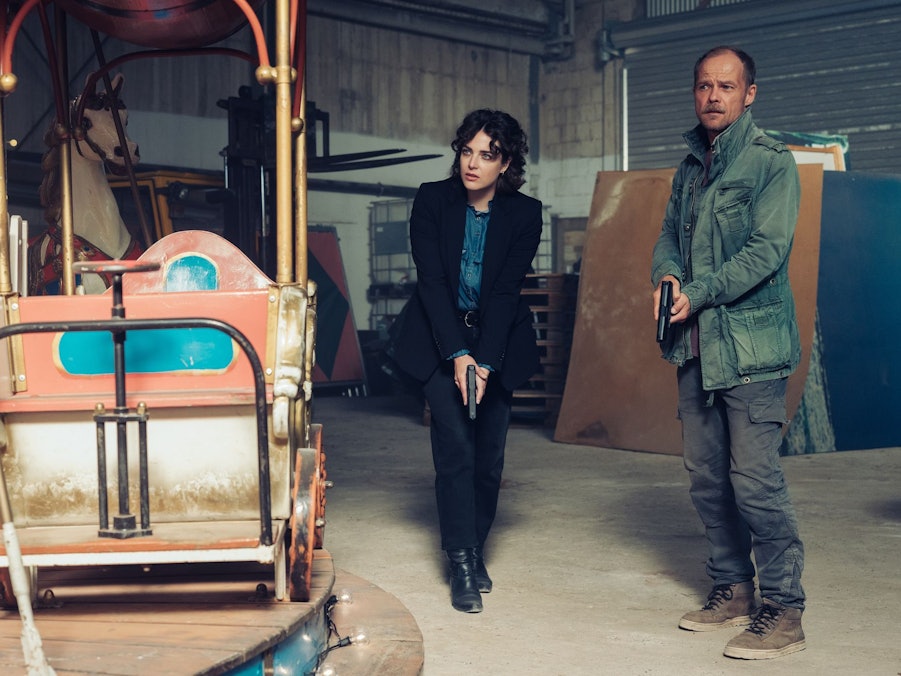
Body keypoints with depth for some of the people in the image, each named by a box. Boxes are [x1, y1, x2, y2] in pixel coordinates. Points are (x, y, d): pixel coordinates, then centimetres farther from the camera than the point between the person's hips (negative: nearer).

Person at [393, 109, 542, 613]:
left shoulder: (524, 214, -7)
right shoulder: (432, 201, -8)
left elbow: (506, 291, -12)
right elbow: (432, 282, -12)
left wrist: (485, 362, -20)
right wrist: (458, 355, -19)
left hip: (498, 341, 1)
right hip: (440, 340, -1)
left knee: (490, 454, 1)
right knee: (456, 448, -12)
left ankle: (476, 552, 18)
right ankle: (462, 565, -7)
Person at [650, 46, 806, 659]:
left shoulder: (772, 162, -5)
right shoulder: (691, 165, 18)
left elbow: (767, 249, -14)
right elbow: (669, 234, 17)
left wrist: (698, 293, -19)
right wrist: (665, 275, -6)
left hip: (751, 344, -7)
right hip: (695, 347, 7)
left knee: (755, 478, -10)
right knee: (707, 475, 11)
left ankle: (783, 611, -2)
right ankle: (732, 589, 24)